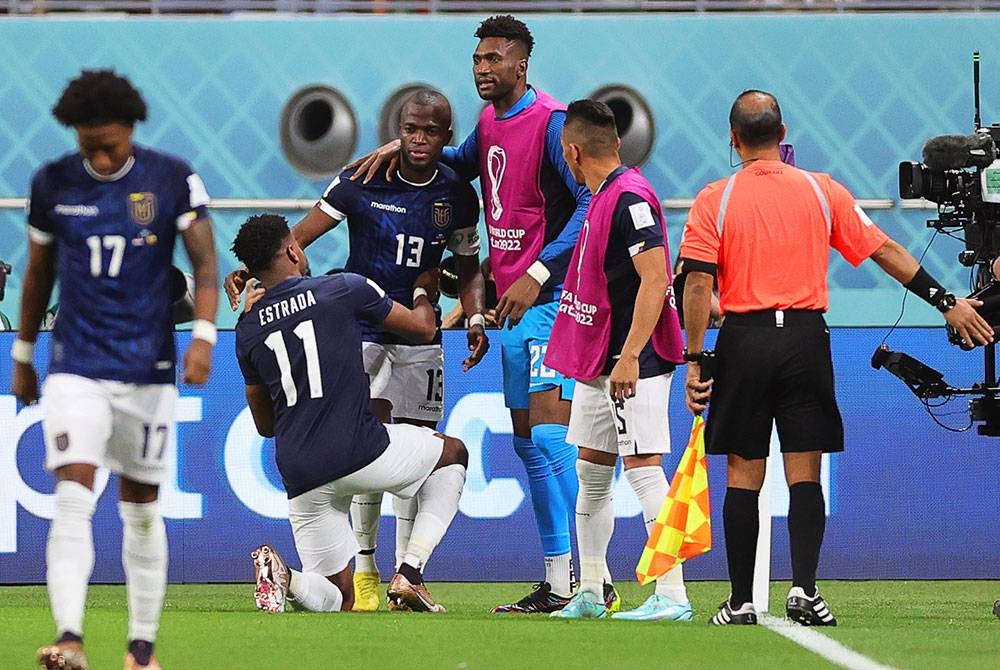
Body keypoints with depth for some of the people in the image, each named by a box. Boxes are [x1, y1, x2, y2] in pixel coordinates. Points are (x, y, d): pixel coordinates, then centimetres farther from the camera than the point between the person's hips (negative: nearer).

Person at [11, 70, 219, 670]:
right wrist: (24, 356, 18)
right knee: (72, 500, -16)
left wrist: (204, 335, -19)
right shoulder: (52, 184, 2)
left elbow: (205, 263, -4)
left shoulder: (173, 180, -3)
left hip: (147, 371, 0)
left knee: (142, 510, 8)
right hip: (75, 368, 0)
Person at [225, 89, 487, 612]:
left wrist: (476, 320, -3)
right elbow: (300, 236, -11)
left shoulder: (457, 195, 1)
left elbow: (468, 269, 13)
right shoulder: (362, 181, -10)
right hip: (359, 326, -3)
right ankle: (364, 569, -9)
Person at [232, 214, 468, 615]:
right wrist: (422, 291, 38)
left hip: (300, 478, 4)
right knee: (453, 453, 26)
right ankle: (409, 574, 9)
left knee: (336, 600, 17)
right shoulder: (346, 289, 2)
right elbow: (423, 329, 15)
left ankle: (284, 578, -19)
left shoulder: (247, 330, 13)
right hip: (360, 455, -4)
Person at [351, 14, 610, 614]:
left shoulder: (551, 121, -14)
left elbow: (592, 203, -20)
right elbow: (463, 164, 35)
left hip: (550, 296, -9)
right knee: (527, 442, 10)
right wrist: (401, 148, 18)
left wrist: (537, 276, -23)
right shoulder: (490, 124, 13)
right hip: (514, 301, 9)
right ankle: (558, 582, 14)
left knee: (550, 433, -17)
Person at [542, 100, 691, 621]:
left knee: (643, 469, -12)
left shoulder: (630, 197, -17)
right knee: (591, 474, 13)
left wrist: (629, 357, -26)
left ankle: (671, 597, -13)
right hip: (596, 362, 10)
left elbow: (655, 280, -23)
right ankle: (589, 594, 20)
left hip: (632, 364, -10)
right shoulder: (601, 197, 13)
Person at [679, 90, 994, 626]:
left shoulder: (714, 200, -1)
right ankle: (804, 587, -10)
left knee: (743, 474, 4)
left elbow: (697, 284, -7)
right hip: (805, 337, 1)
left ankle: (741, 601, 5)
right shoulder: (821, 191, 5)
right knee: (804, 472, 3)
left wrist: (694, 360, -4)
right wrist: (947, 303, 11)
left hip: (743, 341, -1)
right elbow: (886, 252, 6)